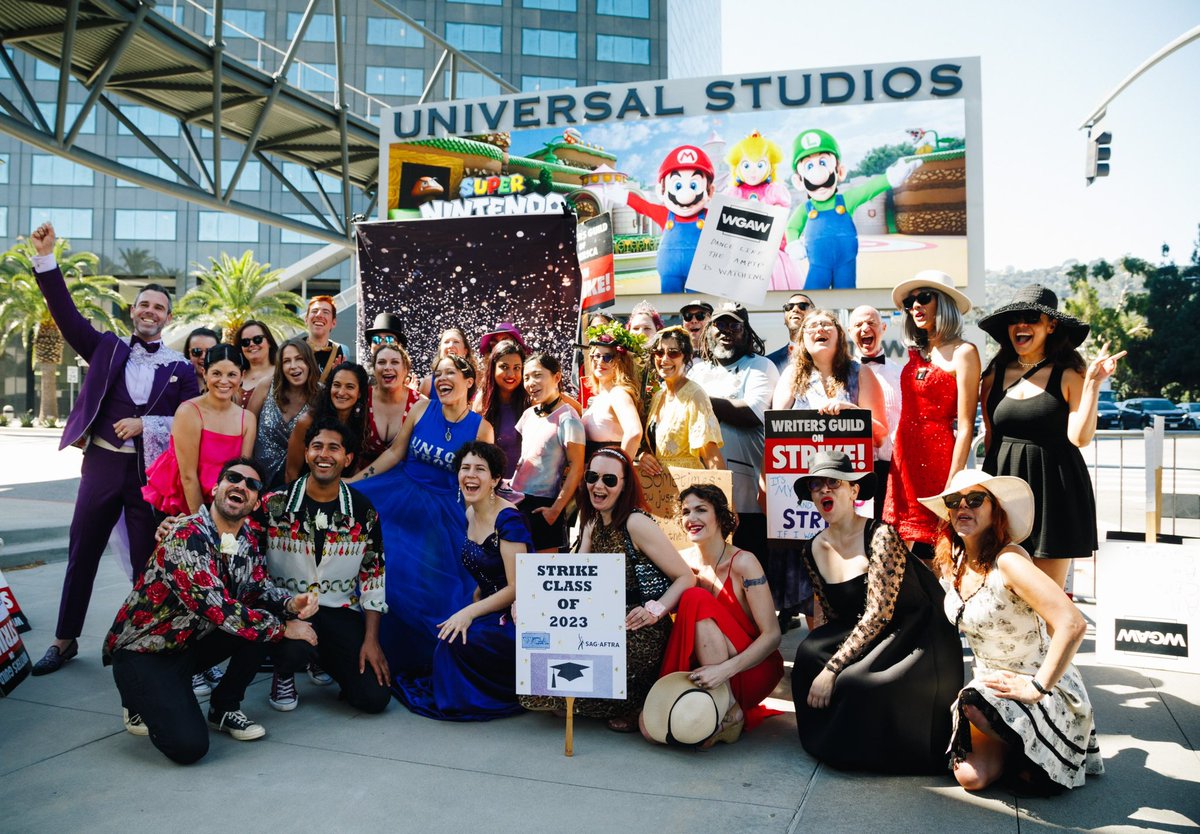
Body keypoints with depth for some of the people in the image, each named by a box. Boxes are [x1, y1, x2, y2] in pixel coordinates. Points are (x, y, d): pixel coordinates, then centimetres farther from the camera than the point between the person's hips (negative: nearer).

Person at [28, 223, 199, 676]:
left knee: (147, 561, 6)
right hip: (102, 462, 2)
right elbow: (66, 313, -2)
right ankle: (65, 640, 26)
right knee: (81, 555, 11)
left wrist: (146, 424, -15)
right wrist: (45, 257, -10)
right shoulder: (107, 348, 7)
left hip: (150, 469, -2)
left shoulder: (180, 368, 2)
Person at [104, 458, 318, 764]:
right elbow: (221, 610, -31)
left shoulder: (248, 539, -1)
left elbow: (260, 589, 7)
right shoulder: (187, 536, -25)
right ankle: (142, 703, 8)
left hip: (192, 641, 8)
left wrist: (291, 604, -17)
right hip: (143, 650, -8)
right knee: (188, 746, -24)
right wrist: (284, 627, -20)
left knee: (265, 616, -11)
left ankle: (225, 708, 5)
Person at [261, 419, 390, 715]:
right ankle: (284, 675, 3)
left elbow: (373, 578, 5)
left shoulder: (363, 512, 0)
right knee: (296, 649, -37)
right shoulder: (274, 504, -5)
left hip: (340, 610, 2)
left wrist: (371, 640, -1)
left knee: (375, 697, -10)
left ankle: (322, 659, 21)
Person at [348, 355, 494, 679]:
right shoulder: (422, 408, 0)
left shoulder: (481, 428, -5)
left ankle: (420, 659, 16)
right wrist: (352, 481, 1)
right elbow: (394, 453, 4)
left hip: (442, 510, -2)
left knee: (427, 575, -10)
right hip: (400, 494, 2)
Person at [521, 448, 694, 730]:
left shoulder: (636, 523, -13)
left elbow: (686, 577, -13)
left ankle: (631, 705, -1)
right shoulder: (593, 524, 12)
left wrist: (656, 610, -27)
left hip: (640, 634, -8)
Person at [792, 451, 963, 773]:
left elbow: (878, 614, -23)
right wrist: (821, 657, -10)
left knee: (854, 680, -30)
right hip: (867, 638, 7)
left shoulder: (880, 536, -19)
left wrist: (832, 669, -25)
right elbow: (831, 617, 9)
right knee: (809, 653, -19)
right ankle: (828, 740, 4)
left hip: (921, 640, -7)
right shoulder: (814, 551, 3)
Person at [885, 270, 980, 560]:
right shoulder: (917, 353, 14)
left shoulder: (962, 352, -6)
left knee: (932, 552, -3)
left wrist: (952, 486, -15)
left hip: (938, 455, -6)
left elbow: (965, 426, -11)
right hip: (904, 457, 6)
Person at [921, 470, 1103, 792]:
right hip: (990, 682, 5)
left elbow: (1073, 624, -33)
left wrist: (1036, 688, -27)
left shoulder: (1007, 561, -24)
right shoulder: (950, 564, -1)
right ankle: (1013, 743, 17)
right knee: (971, 776, -13)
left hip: (1045, 690, -5)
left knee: (974, 704, -33)